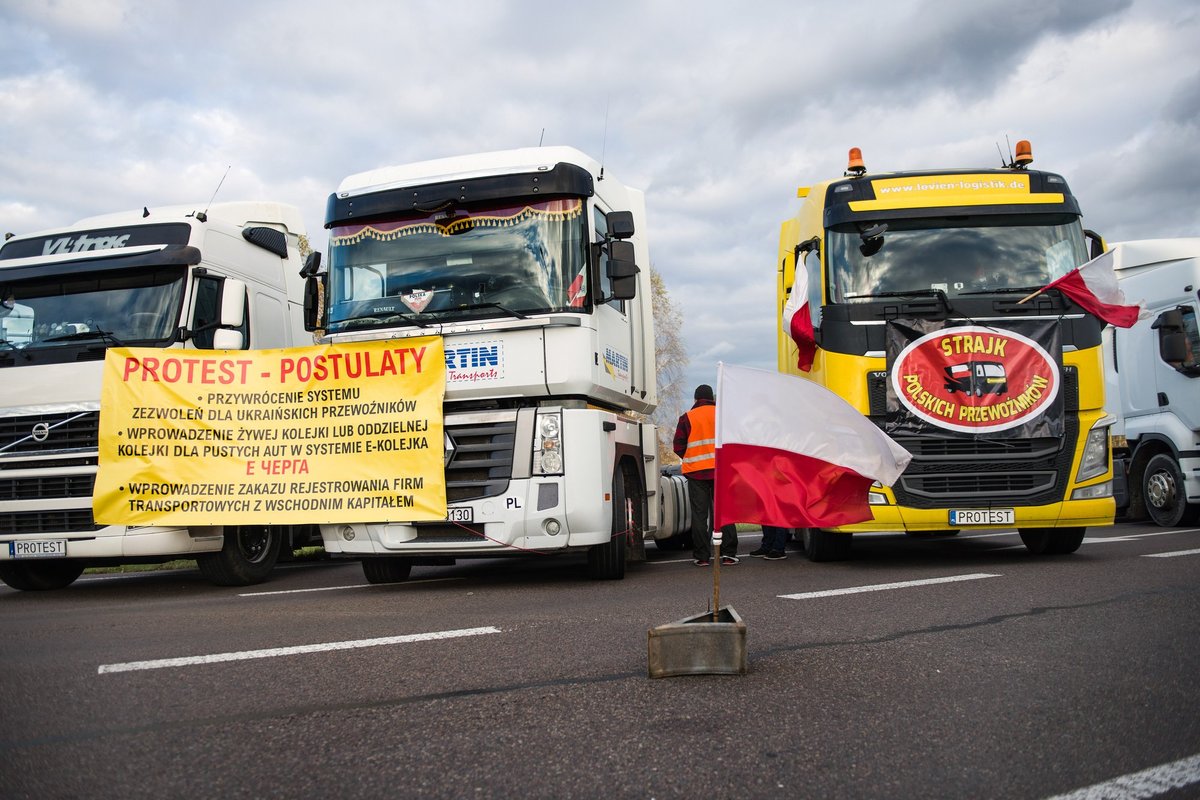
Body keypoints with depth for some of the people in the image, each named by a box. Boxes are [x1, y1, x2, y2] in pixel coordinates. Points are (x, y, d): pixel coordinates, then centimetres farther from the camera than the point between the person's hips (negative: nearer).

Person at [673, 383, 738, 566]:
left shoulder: (687, 418, 0)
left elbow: (678, 447, 0)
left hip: (696, 471, -1)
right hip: (722, 470, 1)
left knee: (699, 514, 3)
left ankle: (702, 556, 3)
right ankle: (728, 553, 5)